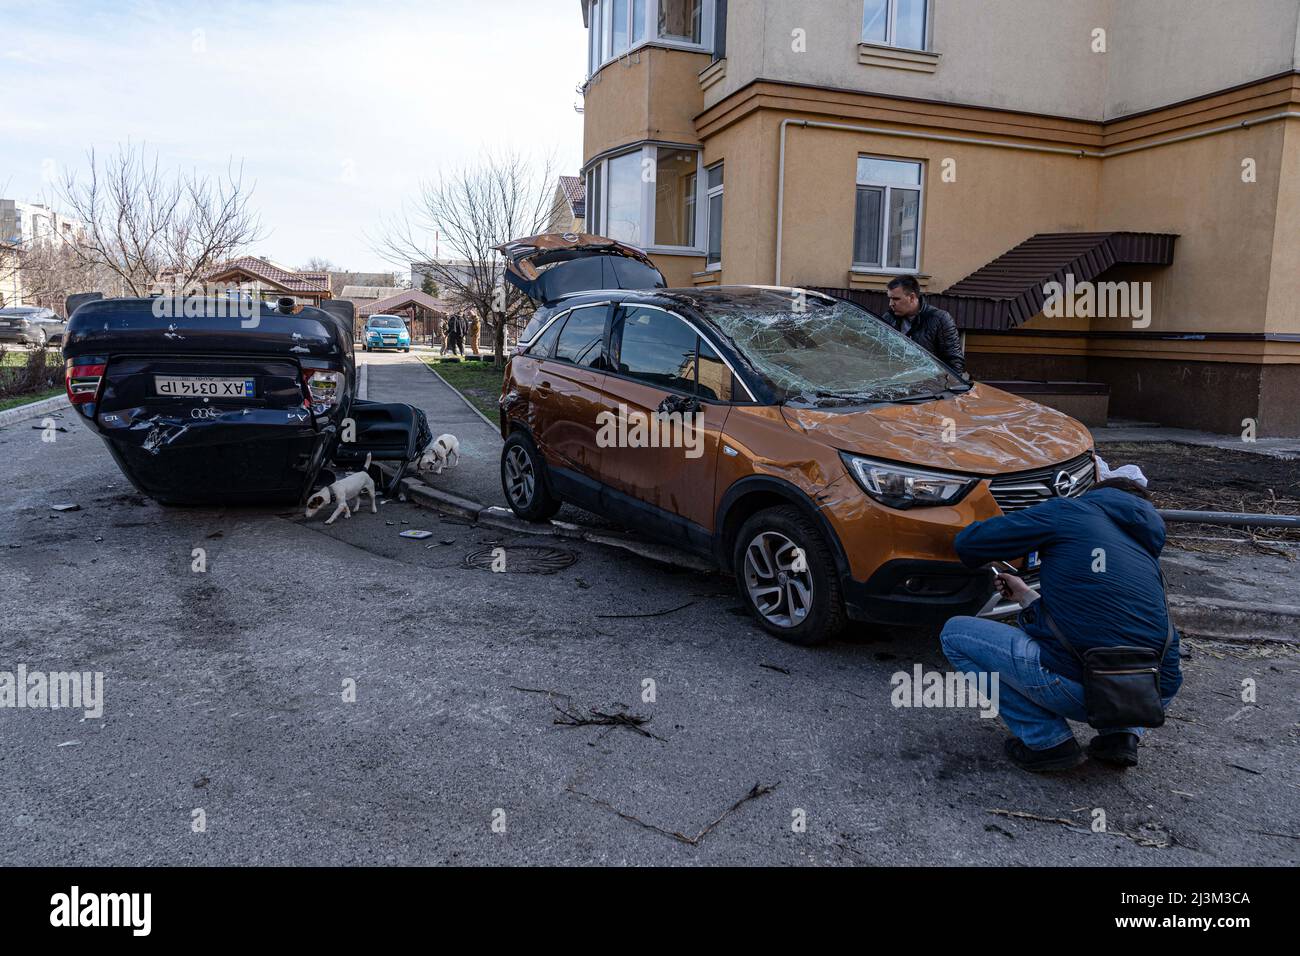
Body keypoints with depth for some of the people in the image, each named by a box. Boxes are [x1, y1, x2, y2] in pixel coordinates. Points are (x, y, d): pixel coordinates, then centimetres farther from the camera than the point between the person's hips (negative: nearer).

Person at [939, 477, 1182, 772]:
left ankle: (1047, 741, 4)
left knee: (956, 633, 7)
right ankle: (1121, 732, 15)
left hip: (1080, 687, -7)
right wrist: (1026, 596, 40)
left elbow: (970, 543, 5)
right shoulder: (1148, 552, 24)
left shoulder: (1070, 511, 5)